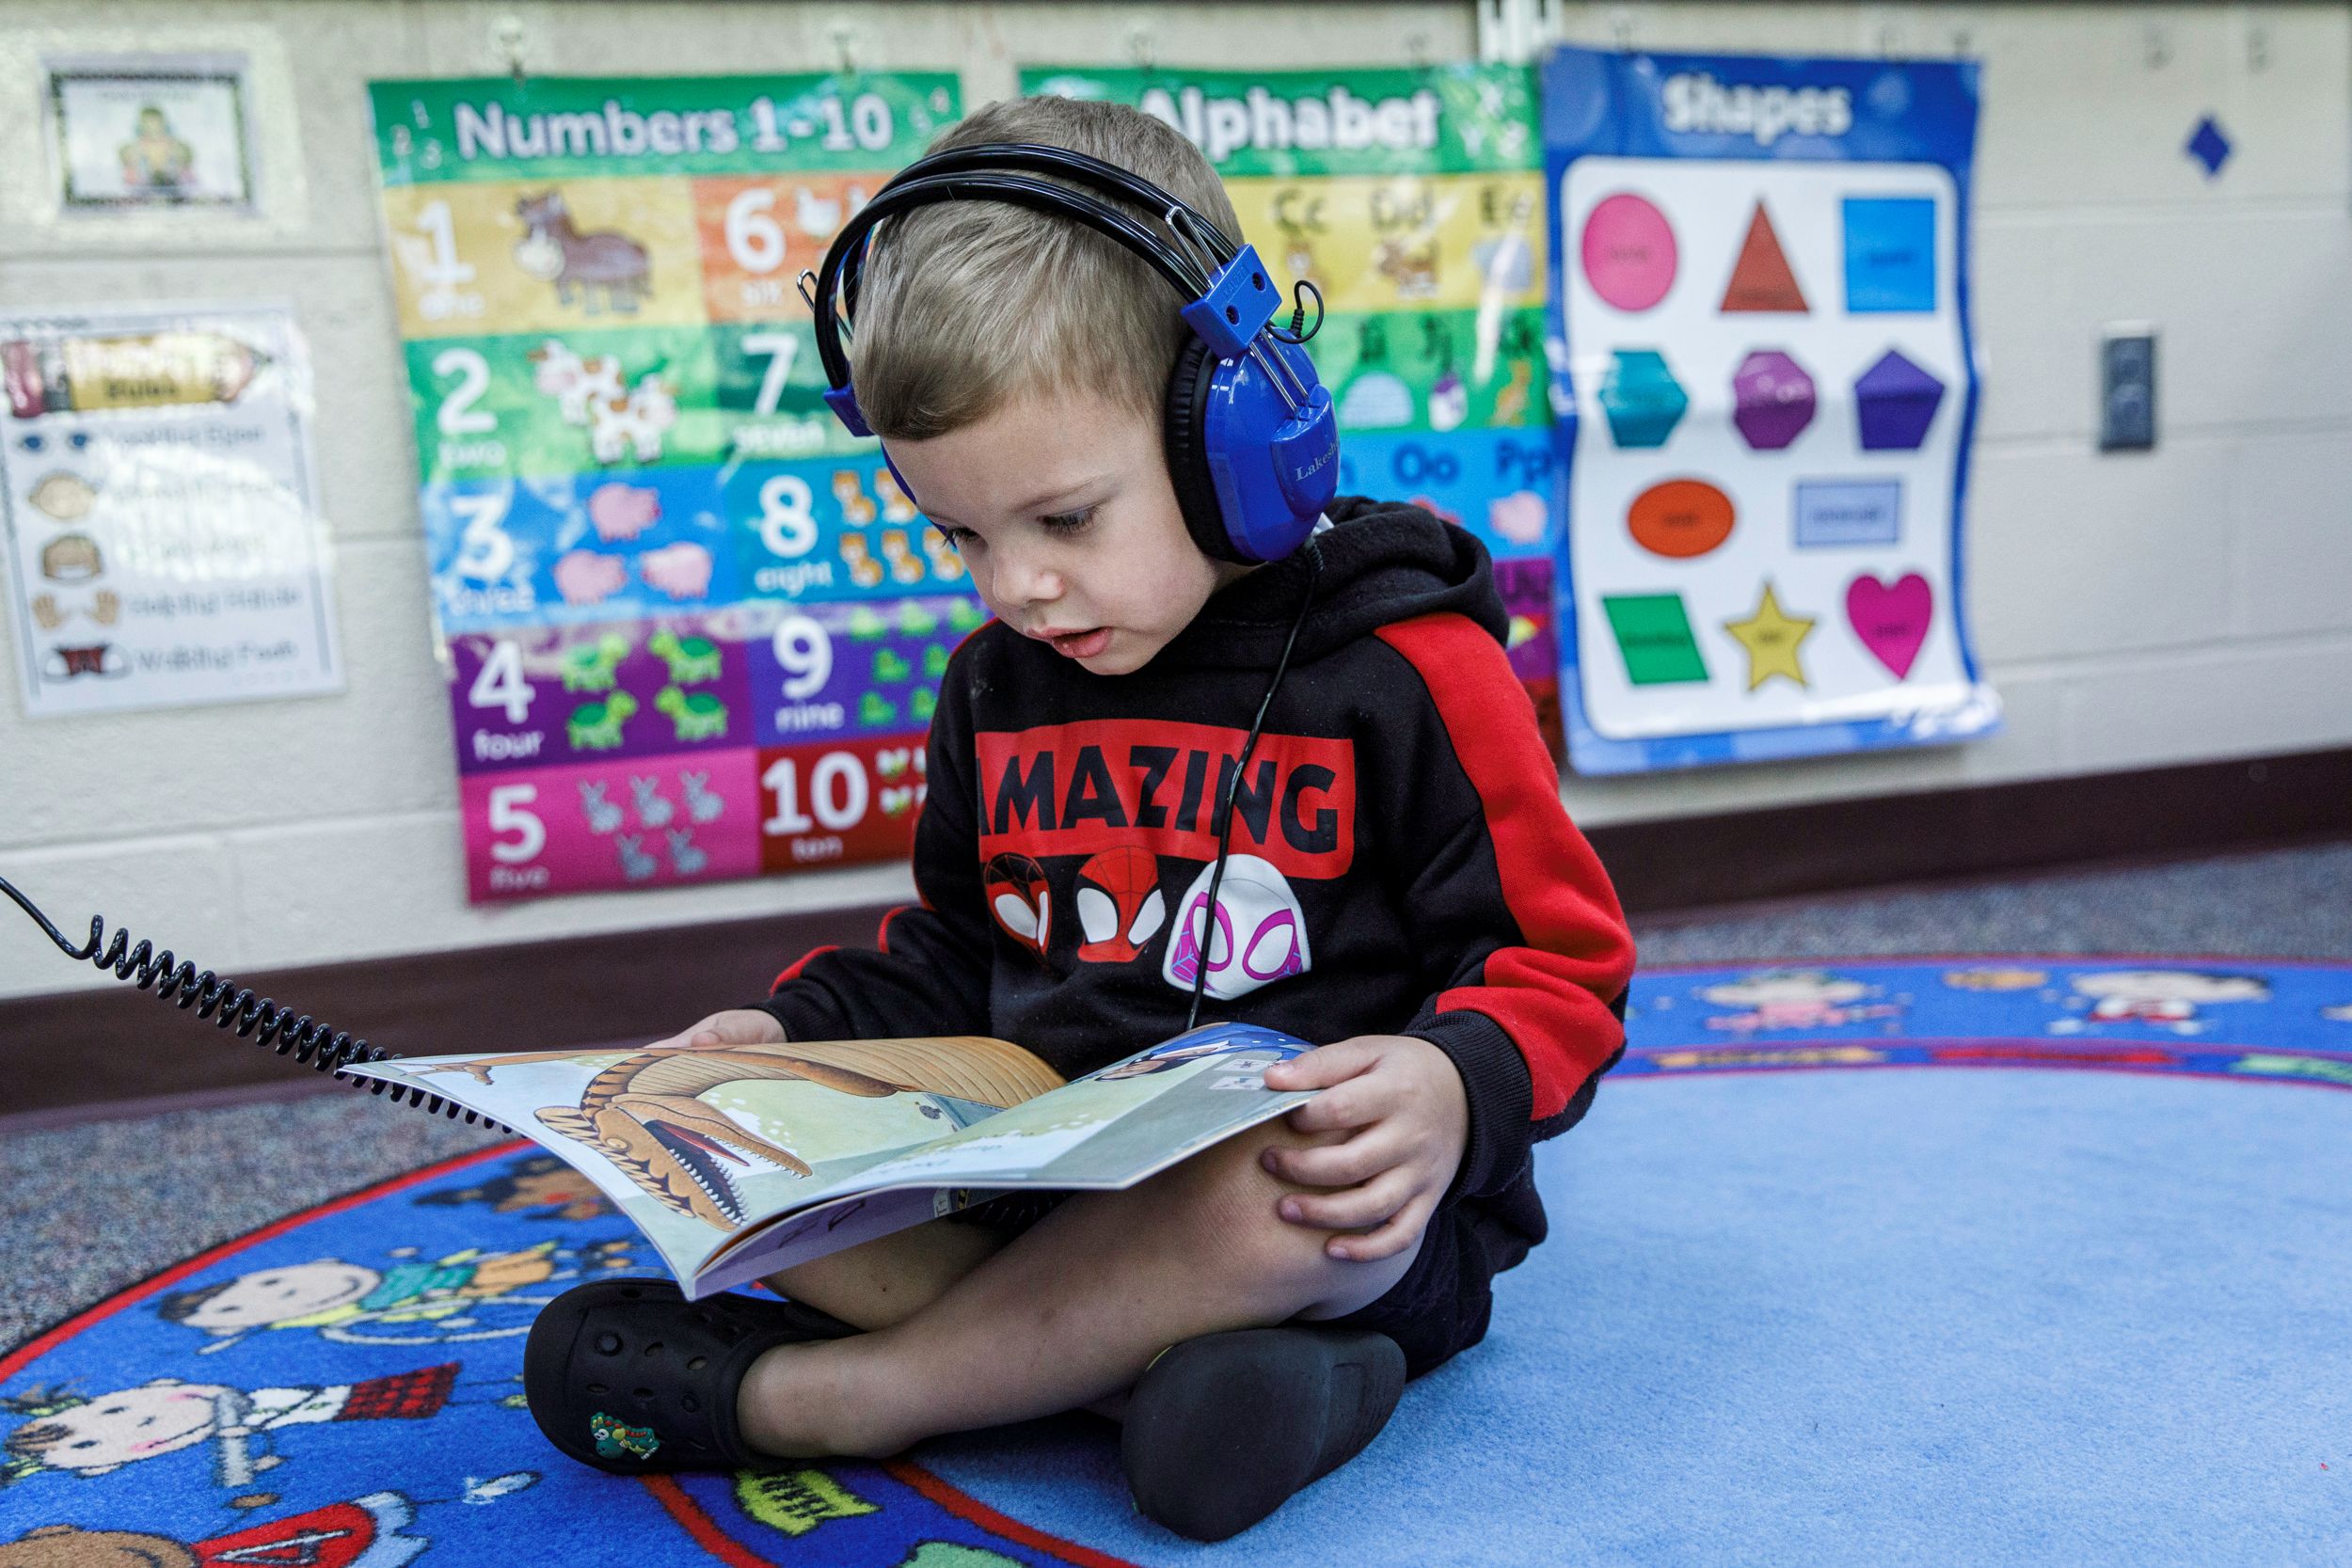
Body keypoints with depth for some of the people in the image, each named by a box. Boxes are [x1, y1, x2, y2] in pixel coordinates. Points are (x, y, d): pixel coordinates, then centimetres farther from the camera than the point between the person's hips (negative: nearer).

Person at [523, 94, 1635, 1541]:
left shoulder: (1402, 665, -9)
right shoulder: (995, 687, 10)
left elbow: (1561, 958, -6)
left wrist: (1453, 1090, -27)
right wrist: (797, 1029, 4)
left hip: (1331, 1209, -5)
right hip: (1044, 1179, 6)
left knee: (1270, 1199, -40)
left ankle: (786, 1393, -21)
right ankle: (1141, 1358, -25)